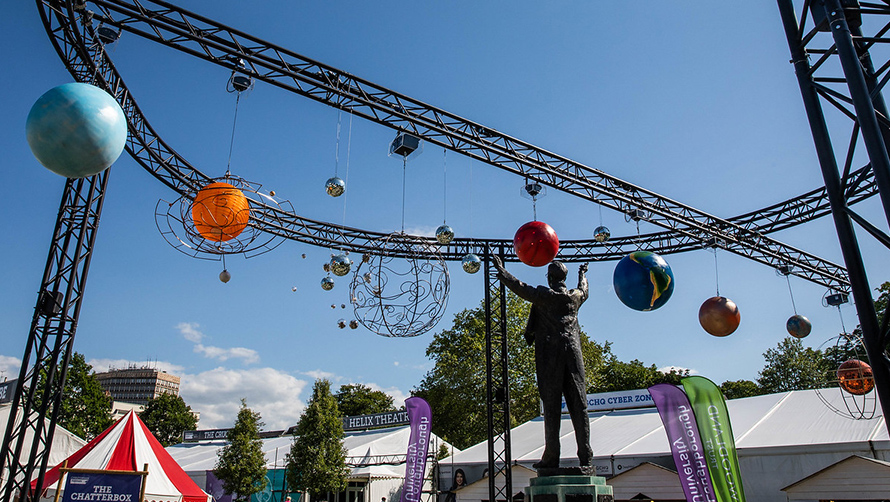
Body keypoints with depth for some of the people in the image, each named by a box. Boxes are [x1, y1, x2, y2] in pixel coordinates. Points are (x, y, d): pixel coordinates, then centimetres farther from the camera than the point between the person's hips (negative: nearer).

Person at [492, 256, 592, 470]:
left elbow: (519, 287, 4)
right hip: (573, 354, 4)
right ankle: (585, 455, 4)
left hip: (549, 355, -3)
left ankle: (552, 457, -1)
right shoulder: (575, 297, 11)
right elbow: (583, 291, 35)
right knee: (579, 404, 4)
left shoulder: (543, 295, -3)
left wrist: (501, 270, 17)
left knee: (551, 406, -2)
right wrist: (582, 275, 55)